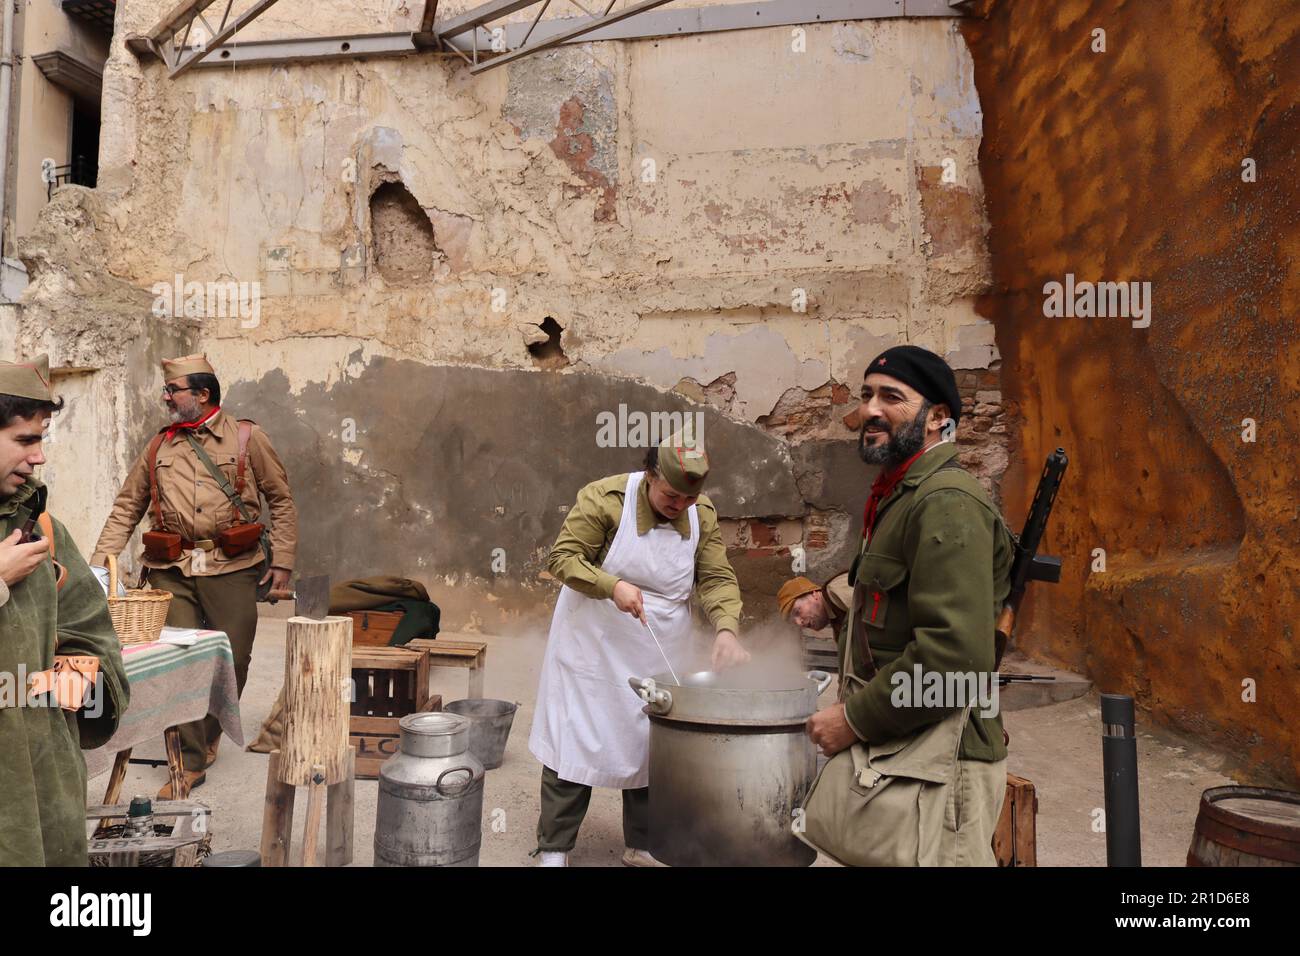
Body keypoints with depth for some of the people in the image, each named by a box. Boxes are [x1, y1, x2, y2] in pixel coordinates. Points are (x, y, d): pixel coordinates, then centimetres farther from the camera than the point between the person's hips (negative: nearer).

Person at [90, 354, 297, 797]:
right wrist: (100, 560, 2)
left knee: (232, 660, 3)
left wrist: (282, 559, -2)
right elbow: (126, 507, 13)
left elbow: (282, 500, 4)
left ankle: (208, 735, 31)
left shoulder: (247, 438, 2)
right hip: (172, 570, 2)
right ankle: (191, 761, 10)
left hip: (231, 568, -2)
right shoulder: (159, 446, 12)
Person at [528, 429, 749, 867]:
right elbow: (562, 557, -15)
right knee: (576, 743, 2)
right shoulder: (605, 498, -17)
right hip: (596, 646, -4)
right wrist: (612, 586, -30)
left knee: (652, 747, 12)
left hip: (661, 653, 4)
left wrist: (725, 628, -21)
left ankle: (643, 846, 29)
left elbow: (717, 578, -3)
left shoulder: (702, 514, -3)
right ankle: (554, 847, 18)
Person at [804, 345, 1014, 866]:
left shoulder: (946, 503, -19)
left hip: (938, 757, -10)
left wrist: (854, 720, -20)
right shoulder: (898, 497, 14)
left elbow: (954, 655, -28)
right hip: (897, 746, 10)